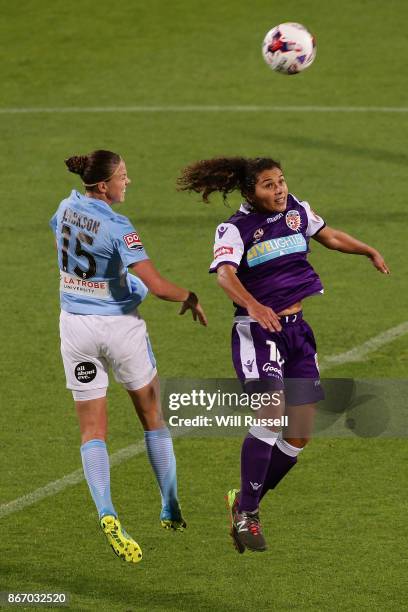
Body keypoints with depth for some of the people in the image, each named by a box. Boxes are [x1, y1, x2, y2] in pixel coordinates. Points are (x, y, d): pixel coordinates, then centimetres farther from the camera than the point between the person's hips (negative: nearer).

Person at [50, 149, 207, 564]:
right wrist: (190, 298, -6)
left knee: (92, 430, 4)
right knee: (153, 417, 16)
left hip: (75, 325, 4)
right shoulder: (118, 229, -20)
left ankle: (106, 514, -17)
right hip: (121, 327, -4)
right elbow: (157, 286, -25)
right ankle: (170, 509, 21)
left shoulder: (68, 207, -2)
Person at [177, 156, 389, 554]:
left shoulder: (297, 211, 9)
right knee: (271, 414, -24)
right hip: (258, 328, -6)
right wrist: (254, 306, -43)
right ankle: (246, 514, -14)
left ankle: (245, 500, 20)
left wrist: (370, 252, 23)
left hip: (302, 327, 6)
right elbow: (225, 273, -27)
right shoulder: (235, 229, -9)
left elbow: (330, 237, 29)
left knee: (299, 435, 2)